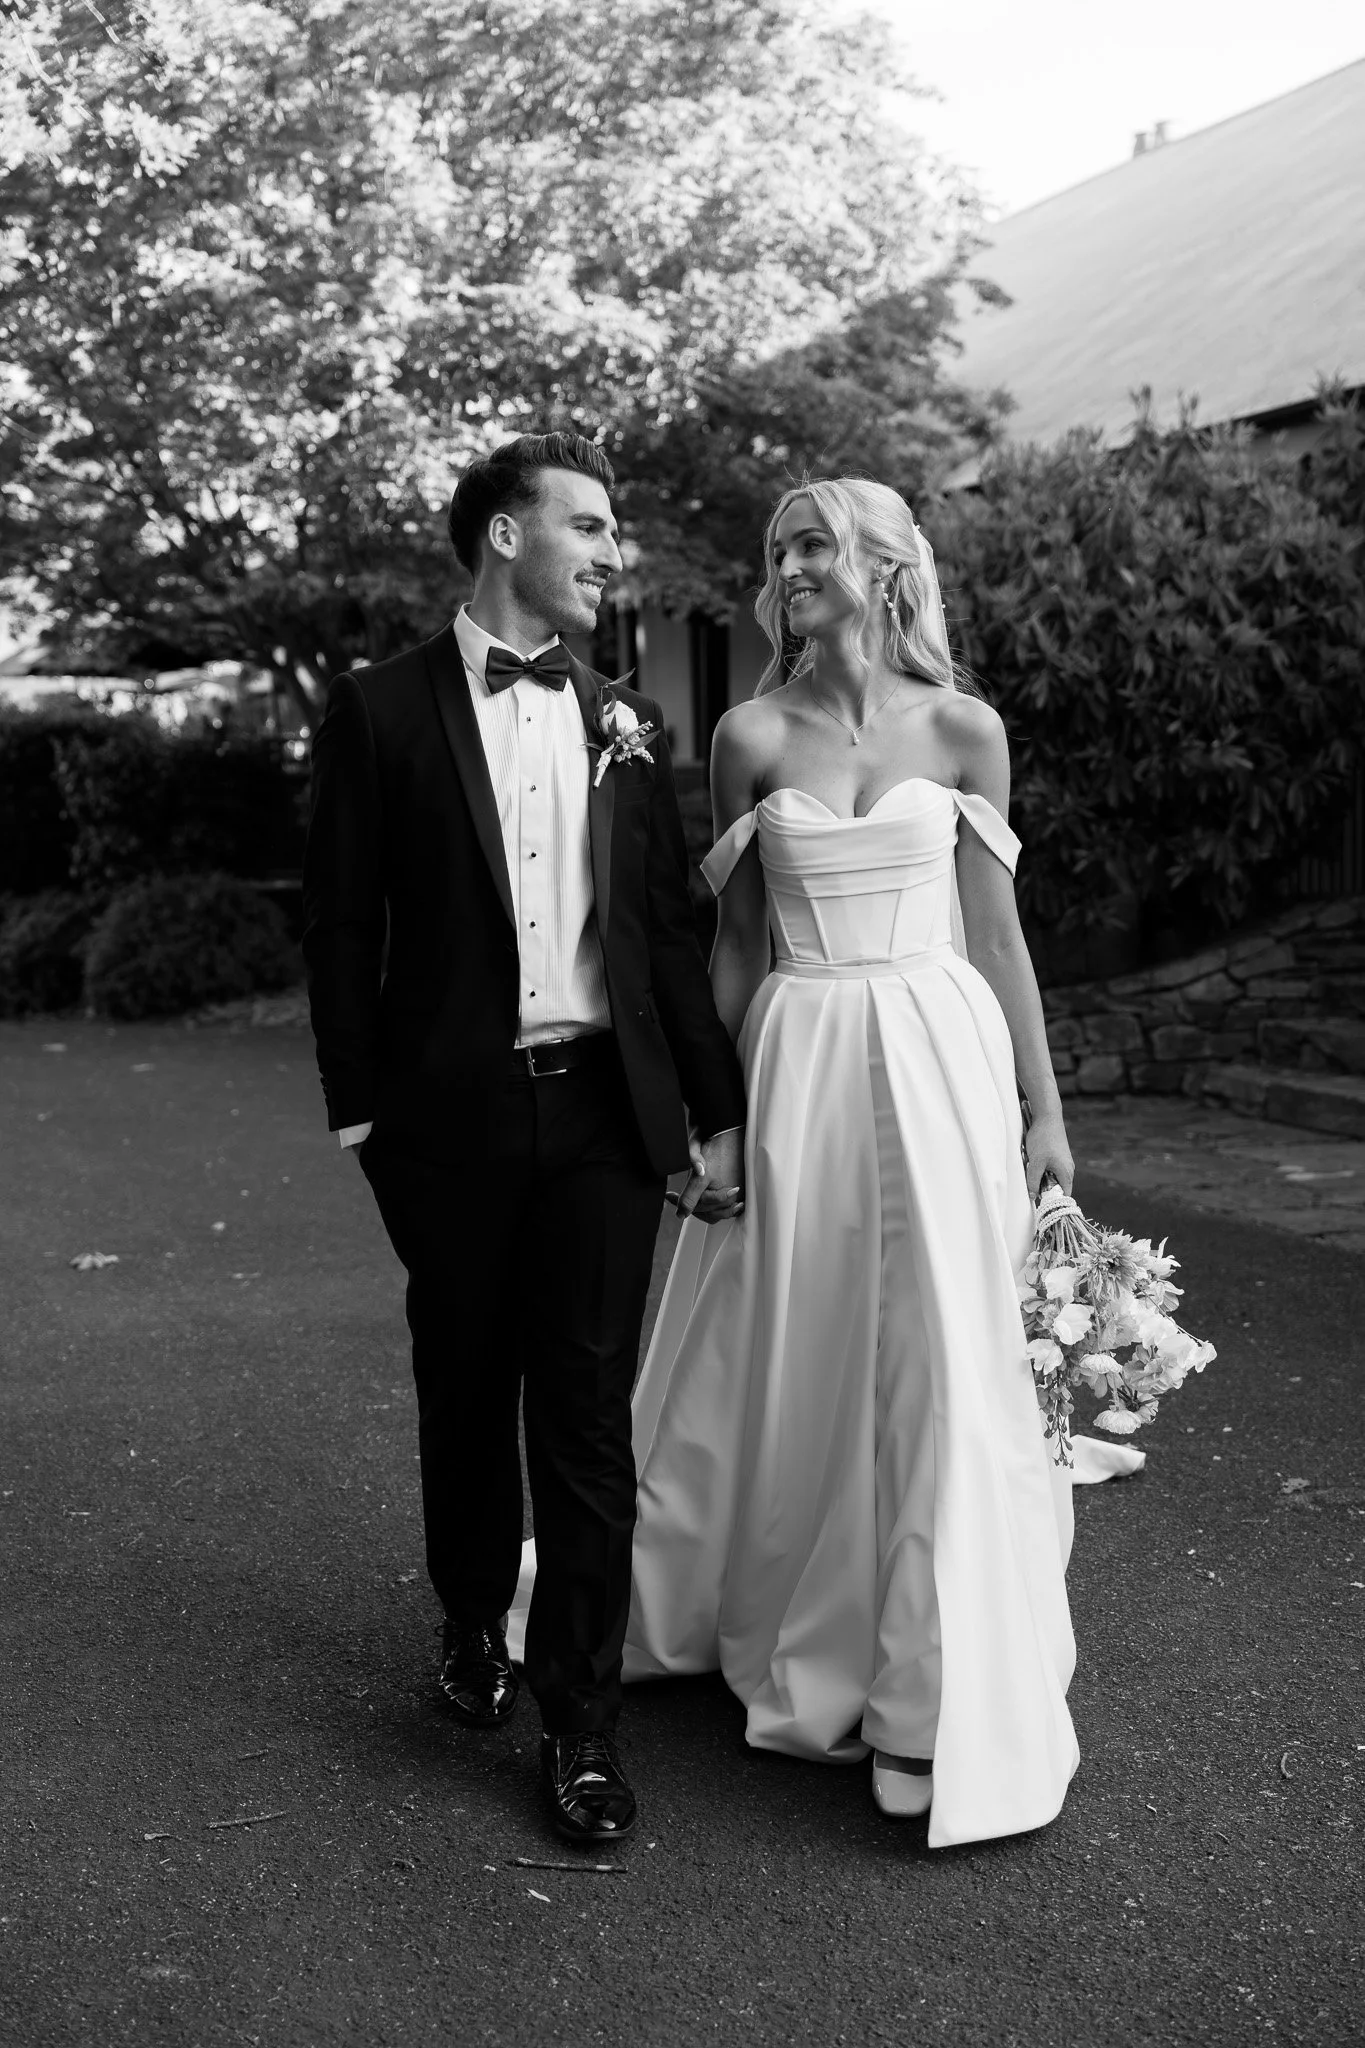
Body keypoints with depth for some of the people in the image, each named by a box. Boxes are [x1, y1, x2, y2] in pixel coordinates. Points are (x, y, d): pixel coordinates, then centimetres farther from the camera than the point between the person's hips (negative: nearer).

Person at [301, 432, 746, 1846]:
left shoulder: (625, 722, 8)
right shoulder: (383, 710, -1)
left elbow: (669, 929, 9)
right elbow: (340, 926, -1)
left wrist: (718, 1115, 6)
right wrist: (363, 1117, -5)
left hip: (605, 1108, 2)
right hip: (455, 1113, -2)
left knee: (591, 1413, 2)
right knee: (466, 1399, 14)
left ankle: (581, 1716, 13)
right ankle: (474, 1628, 39)